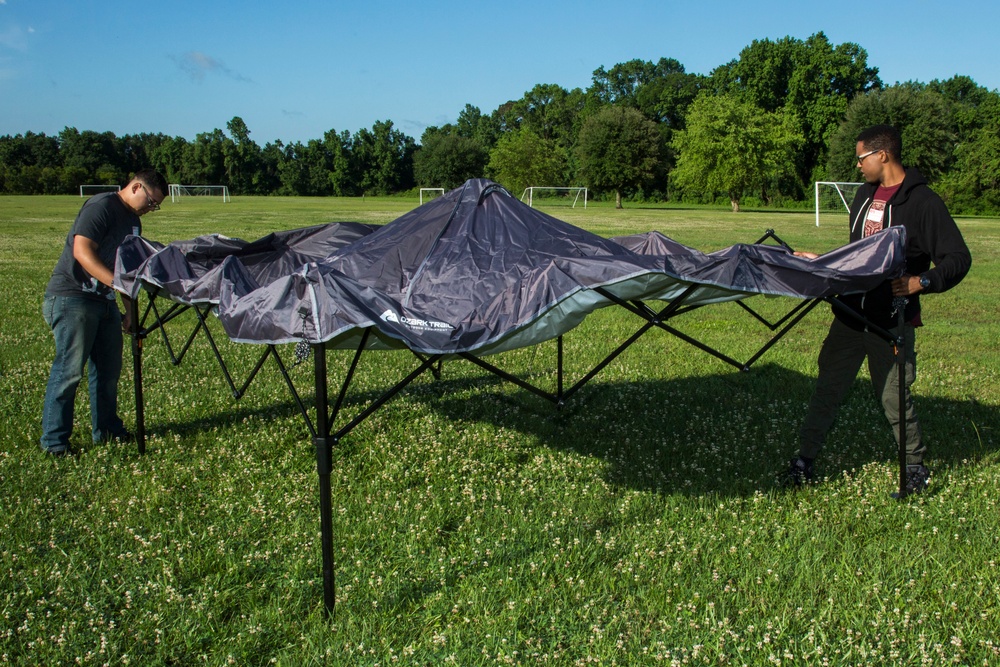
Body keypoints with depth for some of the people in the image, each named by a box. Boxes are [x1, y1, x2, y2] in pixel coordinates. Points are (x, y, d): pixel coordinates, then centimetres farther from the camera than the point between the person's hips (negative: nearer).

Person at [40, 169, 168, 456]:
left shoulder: (134, 222, 15)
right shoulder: (102, 206, -13)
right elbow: (82, 251, -23)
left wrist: (129, 311, 18)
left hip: (104, 300, 9)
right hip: (72, 297, -9)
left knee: (108, 368, 11)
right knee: (69, 368, -9)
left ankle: (106, 429, 23)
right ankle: (54, 440, -2)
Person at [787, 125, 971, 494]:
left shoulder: (922, 201, -11)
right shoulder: (866, 194, 13)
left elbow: (958, 258, -14)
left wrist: (921, 282, -28)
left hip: (891, 322, -6)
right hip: (850, 315, 6)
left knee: (894, 396, 3)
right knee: (828, 387, 8)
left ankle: (915, 465, 22)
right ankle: (805, 457, 16)